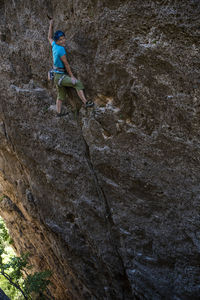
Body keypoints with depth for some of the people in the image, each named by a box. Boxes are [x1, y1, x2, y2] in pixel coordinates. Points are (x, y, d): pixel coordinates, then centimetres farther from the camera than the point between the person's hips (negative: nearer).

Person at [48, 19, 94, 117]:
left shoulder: (54, 46, 4)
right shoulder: (61, 49, -20)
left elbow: (49, 38, 25)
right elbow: (66, 64, -16)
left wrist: (51, 25, 34)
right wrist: (71, 76, -9)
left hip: (57, 76, 10)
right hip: (60, 76, -10)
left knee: (61, 95, 17)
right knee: (78, 83, -18)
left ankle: (58, 113, 23)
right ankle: (85, 102, -24)